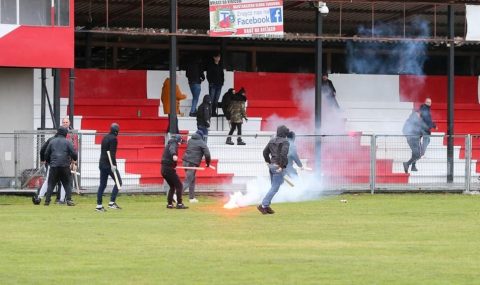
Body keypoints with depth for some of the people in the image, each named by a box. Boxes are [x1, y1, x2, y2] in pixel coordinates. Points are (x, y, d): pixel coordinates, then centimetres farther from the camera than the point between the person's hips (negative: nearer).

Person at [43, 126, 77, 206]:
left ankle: (47, 200, 1)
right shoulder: (68, 142, 2)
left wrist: (49, 162, 29)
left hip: (54, 167, 2)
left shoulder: (52, 142, 11)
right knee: (67, 184, 8)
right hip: (65, 166, -2)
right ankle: (69, 200, -3)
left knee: (51, 184, 8)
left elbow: (46, 154, 13)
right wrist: (74, 160, 18)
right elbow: (73, 154, -3)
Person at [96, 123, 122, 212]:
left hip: (102, 164, 8)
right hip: (109, 164, -8)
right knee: (118, 182, 0)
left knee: (102, 184, 8)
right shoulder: (113, 139, -10)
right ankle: (112, 202, -9)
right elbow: (112, 153, -19)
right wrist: (113, 164, -22)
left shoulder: (105, 138, 15)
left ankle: (99, 205, 4)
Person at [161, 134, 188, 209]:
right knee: (179, 185, -6)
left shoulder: (169, 144, 20)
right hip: (169, 169, -10)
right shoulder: (174, 144, -8)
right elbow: (172, 149, -32)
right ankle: (179, 204, -9)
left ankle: (169, 204, 19)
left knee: (172, 186, 20)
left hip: (164, 169, 10)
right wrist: (174, 155, -53)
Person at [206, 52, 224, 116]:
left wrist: (222, 81, 8)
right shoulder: (210, 65, 1)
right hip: (212, 84, -5)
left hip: (219, 84, 5)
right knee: (211, 99, -10)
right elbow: (208, 75, -2)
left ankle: (214, 112, 9)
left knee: (216, 100, 5)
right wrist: (210, 82, -11)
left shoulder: (221, 65, 16)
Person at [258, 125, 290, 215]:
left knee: (273, 187, 16)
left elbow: (265, 152, 15)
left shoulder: (272, 141, 12)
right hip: (279, 167, -8)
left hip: (271, 166, 8)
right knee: (274, 188, -6)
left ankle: (266, 206, 12)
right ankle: (263, 205, -13)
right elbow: (283, 154, -23)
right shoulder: (285, 142, -9)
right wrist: (281, 166, -18)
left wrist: (268, 163, 22)